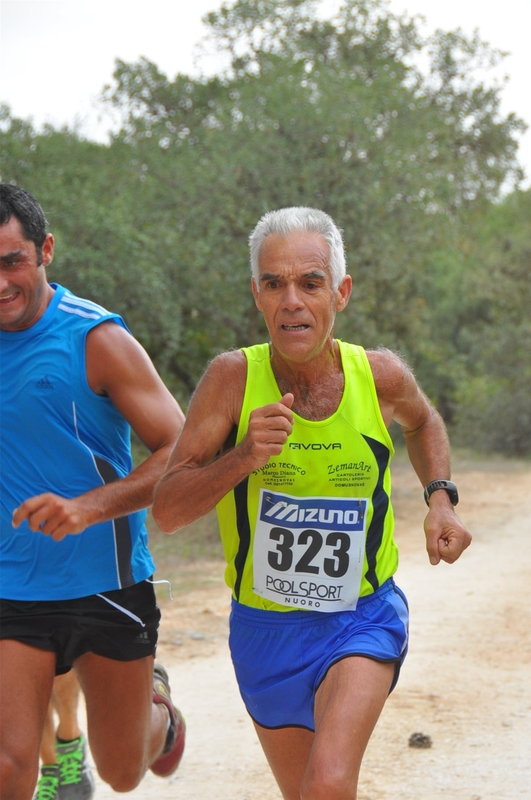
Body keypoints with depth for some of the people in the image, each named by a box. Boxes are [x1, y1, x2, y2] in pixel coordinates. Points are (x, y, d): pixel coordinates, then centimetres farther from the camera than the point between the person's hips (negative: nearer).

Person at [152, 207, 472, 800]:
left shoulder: (381, 376, -11)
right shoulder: (233, 378, -16)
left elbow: (423, 422, 16)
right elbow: (165, 511, -18)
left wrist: (440, 499, 0)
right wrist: (242, 457, -33)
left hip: (364, 619, -1)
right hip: (264, 626, 1)